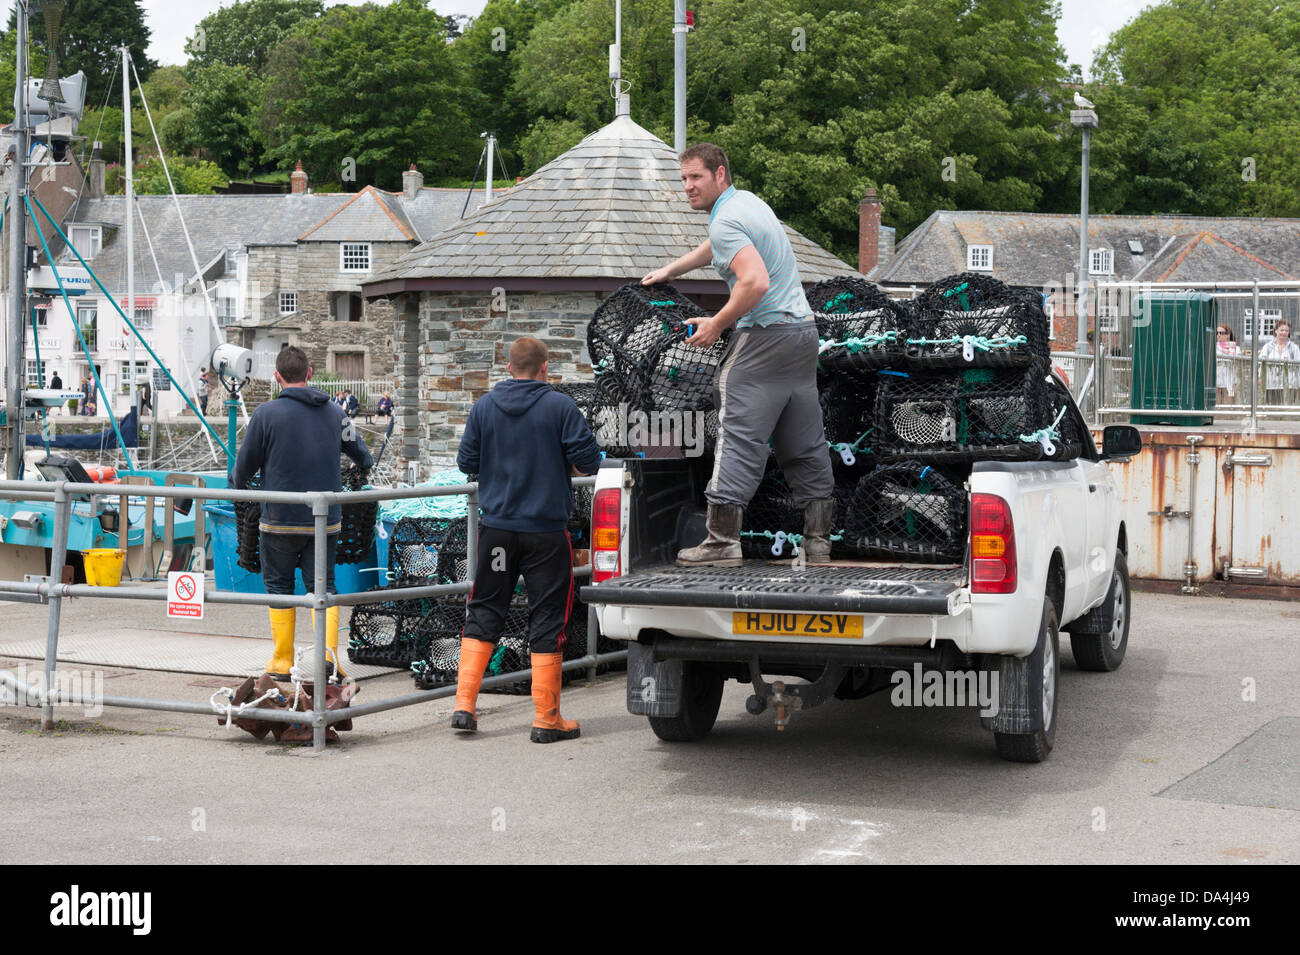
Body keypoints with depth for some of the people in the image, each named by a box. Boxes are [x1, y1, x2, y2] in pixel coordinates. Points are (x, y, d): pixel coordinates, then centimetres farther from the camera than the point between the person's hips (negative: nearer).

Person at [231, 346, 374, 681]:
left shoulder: (267, 412, -9)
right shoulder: (333, 412, 4)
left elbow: (246, 463, -1)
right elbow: (360, 452, 18)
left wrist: (236, 482, 22)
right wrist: (368, 467, 43)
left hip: (281, 519, -3)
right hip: (325, 520, 3)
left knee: (279, 586, 11)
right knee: (323, 584, 10)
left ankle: (282, 661, 14)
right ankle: (329, 652, -6)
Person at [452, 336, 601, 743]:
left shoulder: (483, 407, 2)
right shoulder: (560, 406, -8)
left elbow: (466, 461, 6)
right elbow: (588, 459, -10)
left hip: (497, 527, 3)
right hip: (546, 531, -3)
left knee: (483, 612, 13)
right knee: (547, 618, 4)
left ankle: (464, 703, 6)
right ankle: (547, 718, 7)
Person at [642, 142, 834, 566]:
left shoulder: (726, 221, -12)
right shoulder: (748, 201, 18)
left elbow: (756, 282, -24)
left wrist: (716, 324, -14)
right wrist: (670, 270, 44)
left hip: (764, 335, -9)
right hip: (804, 329, 9)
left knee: (738, 435, -9)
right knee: (805, 444, 9)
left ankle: (723, 538, -12)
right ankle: (818, 539, 11)